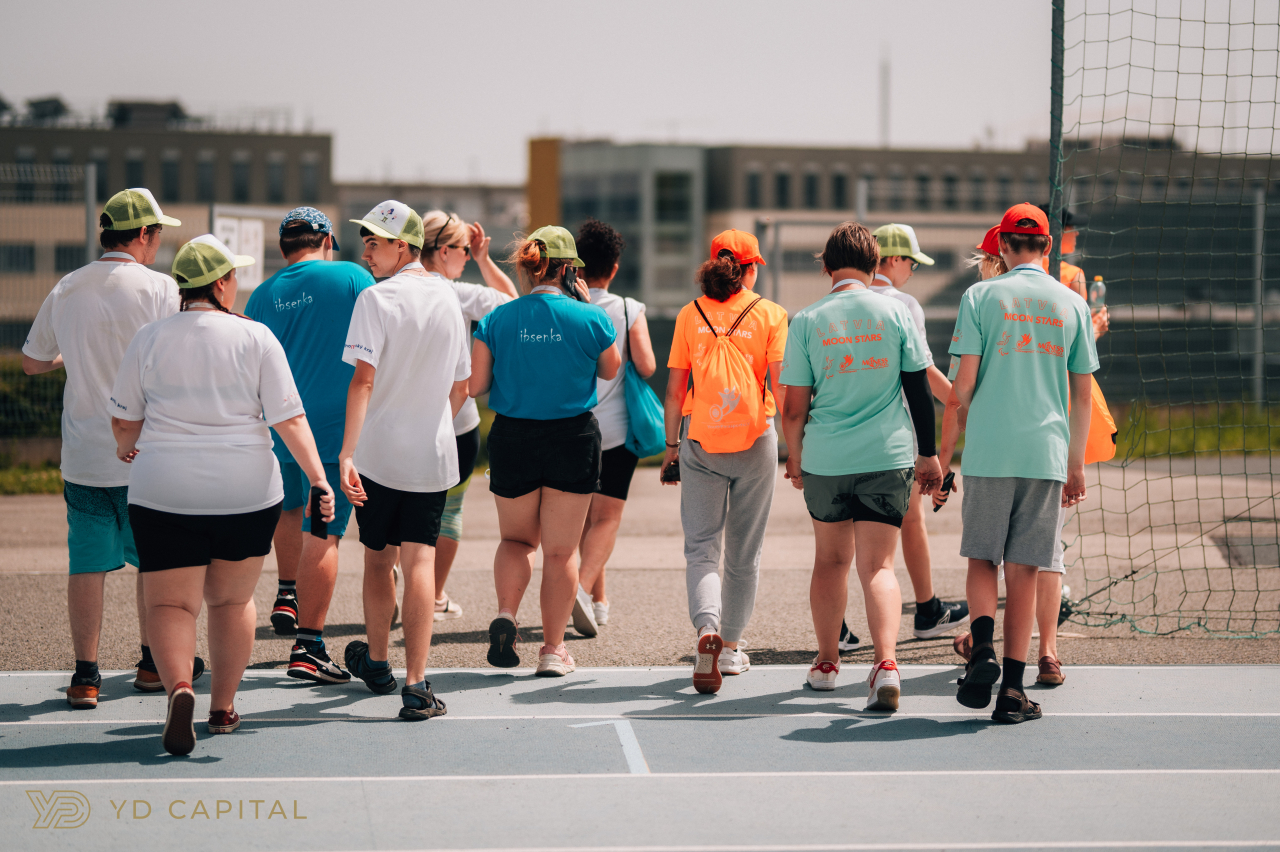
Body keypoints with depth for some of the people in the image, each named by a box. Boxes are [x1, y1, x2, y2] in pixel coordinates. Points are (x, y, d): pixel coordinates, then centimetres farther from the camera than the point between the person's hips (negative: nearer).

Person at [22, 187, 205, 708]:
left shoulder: (65, 291, 5)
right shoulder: (158, 288, -9)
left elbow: (31, 362, 16)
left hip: (82, 453, 3)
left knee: (87, 562, 4)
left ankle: (85, 674, 1)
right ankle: (153, 662, 22)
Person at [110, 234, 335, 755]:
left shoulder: (148, 340, 0)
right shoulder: (255, 338, -3)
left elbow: (123, 420, 9)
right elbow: (290, 419, -7)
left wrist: (125, 450, 30)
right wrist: (318, 478, -3)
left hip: (165, 491, -1)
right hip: (248, 492, 1)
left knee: (170, 604, 1)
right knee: (232, 600, 17)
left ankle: (179, 688, -25)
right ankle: (223, 708, 23)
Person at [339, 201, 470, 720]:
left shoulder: (377, 299, -11)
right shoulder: (447, 298, 7)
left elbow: (364, 379, -20)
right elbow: (460, 388, 14)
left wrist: (347, 453, -24)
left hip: (379, 453, -3)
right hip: (433, 454, 3)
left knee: (378, 558, 14)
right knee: (420, 561, -1)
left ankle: (376, 661, 33)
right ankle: (415, 684, -10)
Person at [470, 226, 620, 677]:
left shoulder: (497, 320, -6)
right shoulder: (590, 319, -9)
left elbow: (475, 385, -4)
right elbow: (610, 370, 9)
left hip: (513, 438, 1)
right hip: (574, 439, -1)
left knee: (517, 538, 20)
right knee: (560, 550, 8)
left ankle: (506, 614, -4)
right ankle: (553, 649, 10)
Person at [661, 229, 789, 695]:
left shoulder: (690, 315, 2)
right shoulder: (769, 314, -2)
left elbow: (674, 389, 2)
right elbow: (781, 385, -8)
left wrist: (671, 445, 10)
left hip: (700, 442, 0)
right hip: (754, 441, 0)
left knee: (700, 547, 1)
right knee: (744, 552, 13)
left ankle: (707, 627, -24)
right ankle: (731, 648, 20)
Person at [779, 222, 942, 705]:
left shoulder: (807, 321, -2)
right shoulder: (895, 312, -1)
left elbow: (795, 408, 0)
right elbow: (920, 389, 2)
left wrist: (794, 459, 15)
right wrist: (928, 454, 11)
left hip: (825, 461, 1)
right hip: (887, 457, 0)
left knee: (831, 560, 18)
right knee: (878, 565, -1)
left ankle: (826, 662, 28)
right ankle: (886, 662, -21)